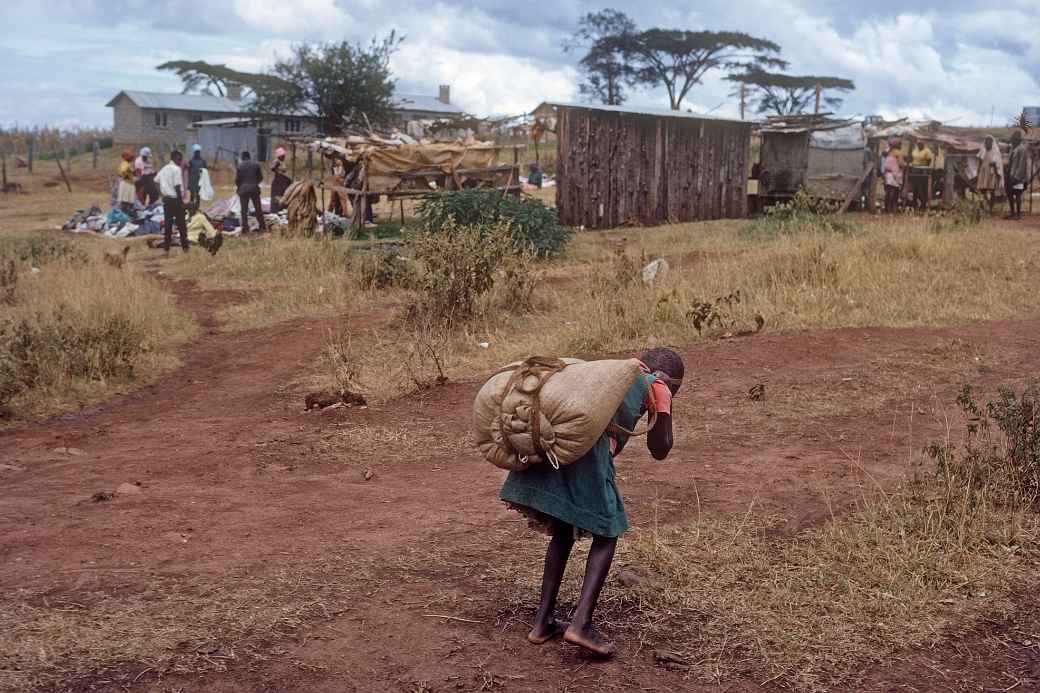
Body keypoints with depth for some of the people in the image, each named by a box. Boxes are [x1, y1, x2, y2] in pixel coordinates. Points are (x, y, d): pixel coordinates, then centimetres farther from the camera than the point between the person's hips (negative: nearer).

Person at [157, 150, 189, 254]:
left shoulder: (164, 169, 12)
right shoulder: (176, 169, -12)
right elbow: (177, 187, -17)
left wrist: (163, 195, 13)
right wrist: (181, 201, -13)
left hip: (166, 199, 6)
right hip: (175, 199, -6)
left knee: (167, 224, 7)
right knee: (181, 224, 4)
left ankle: (166, 247, 4)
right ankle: (184, 247, 7)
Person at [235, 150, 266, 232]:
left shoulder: (240, 166, -6)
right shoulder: (256, 165, 0)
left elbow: (237, 179, -4)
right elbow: (260, 177, 6)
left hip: (243, 189, -2)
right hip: (254, 189, 2)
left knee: (244, 210, 4)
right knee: (258, 209, 11)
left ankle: (245, 227, 1)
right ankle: (262, 226, 14)